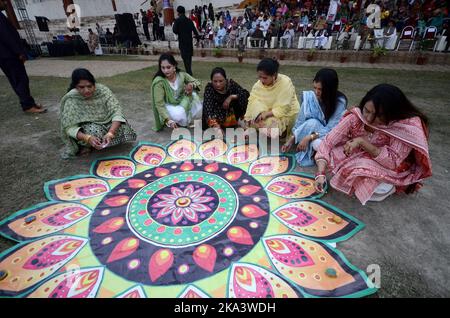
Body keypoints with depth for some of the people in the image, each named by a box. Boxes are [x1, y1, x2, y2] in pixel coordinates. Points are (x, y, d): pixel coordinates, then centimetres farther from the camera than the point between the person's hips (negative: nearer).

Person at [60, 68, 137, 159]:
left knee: (124, 128, -22)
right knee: (94, 132, -35)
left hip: (105, 124, 3)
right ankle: (85, 145, -3)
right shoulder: (71, 100, -22)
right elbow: (70, 127, -23)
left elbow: (116, 111, -26)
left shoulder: (103, 90, -21)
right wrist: (87, 138, -44)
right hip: (85, 129, -2)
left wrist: (110, 133, -43)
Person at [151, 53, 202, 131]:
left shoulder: (181, 75, -13)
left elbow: (197, 82, 0)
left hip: (183, 103, 5)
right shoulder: (159, 81, -25)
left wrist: (192, 85, -26)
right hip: (168, 106, -4)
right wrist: (168, 120, -38)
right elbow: (159, 103, -26)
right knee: (179, 115, -35)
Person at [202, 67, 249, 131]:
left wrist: (231, 97, -31)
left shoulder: (231, 83, -15)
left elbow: (246, 93, -18)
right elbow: (208, 107, -35)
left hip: (229, 115, 2)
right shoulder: (209, 88, -23)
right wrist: (214, 123, -50)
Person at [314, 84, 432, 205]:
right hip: (357, 160, 3)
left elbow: (393, 162, -28)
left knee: (378, 190, -36)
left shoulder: (408, 124, -28)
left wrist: (361, 141, -34)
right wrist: (320, 173, -35)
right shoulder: (355, 116, -23)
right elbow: (328, 142, -25)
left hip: (387, 169, -2)